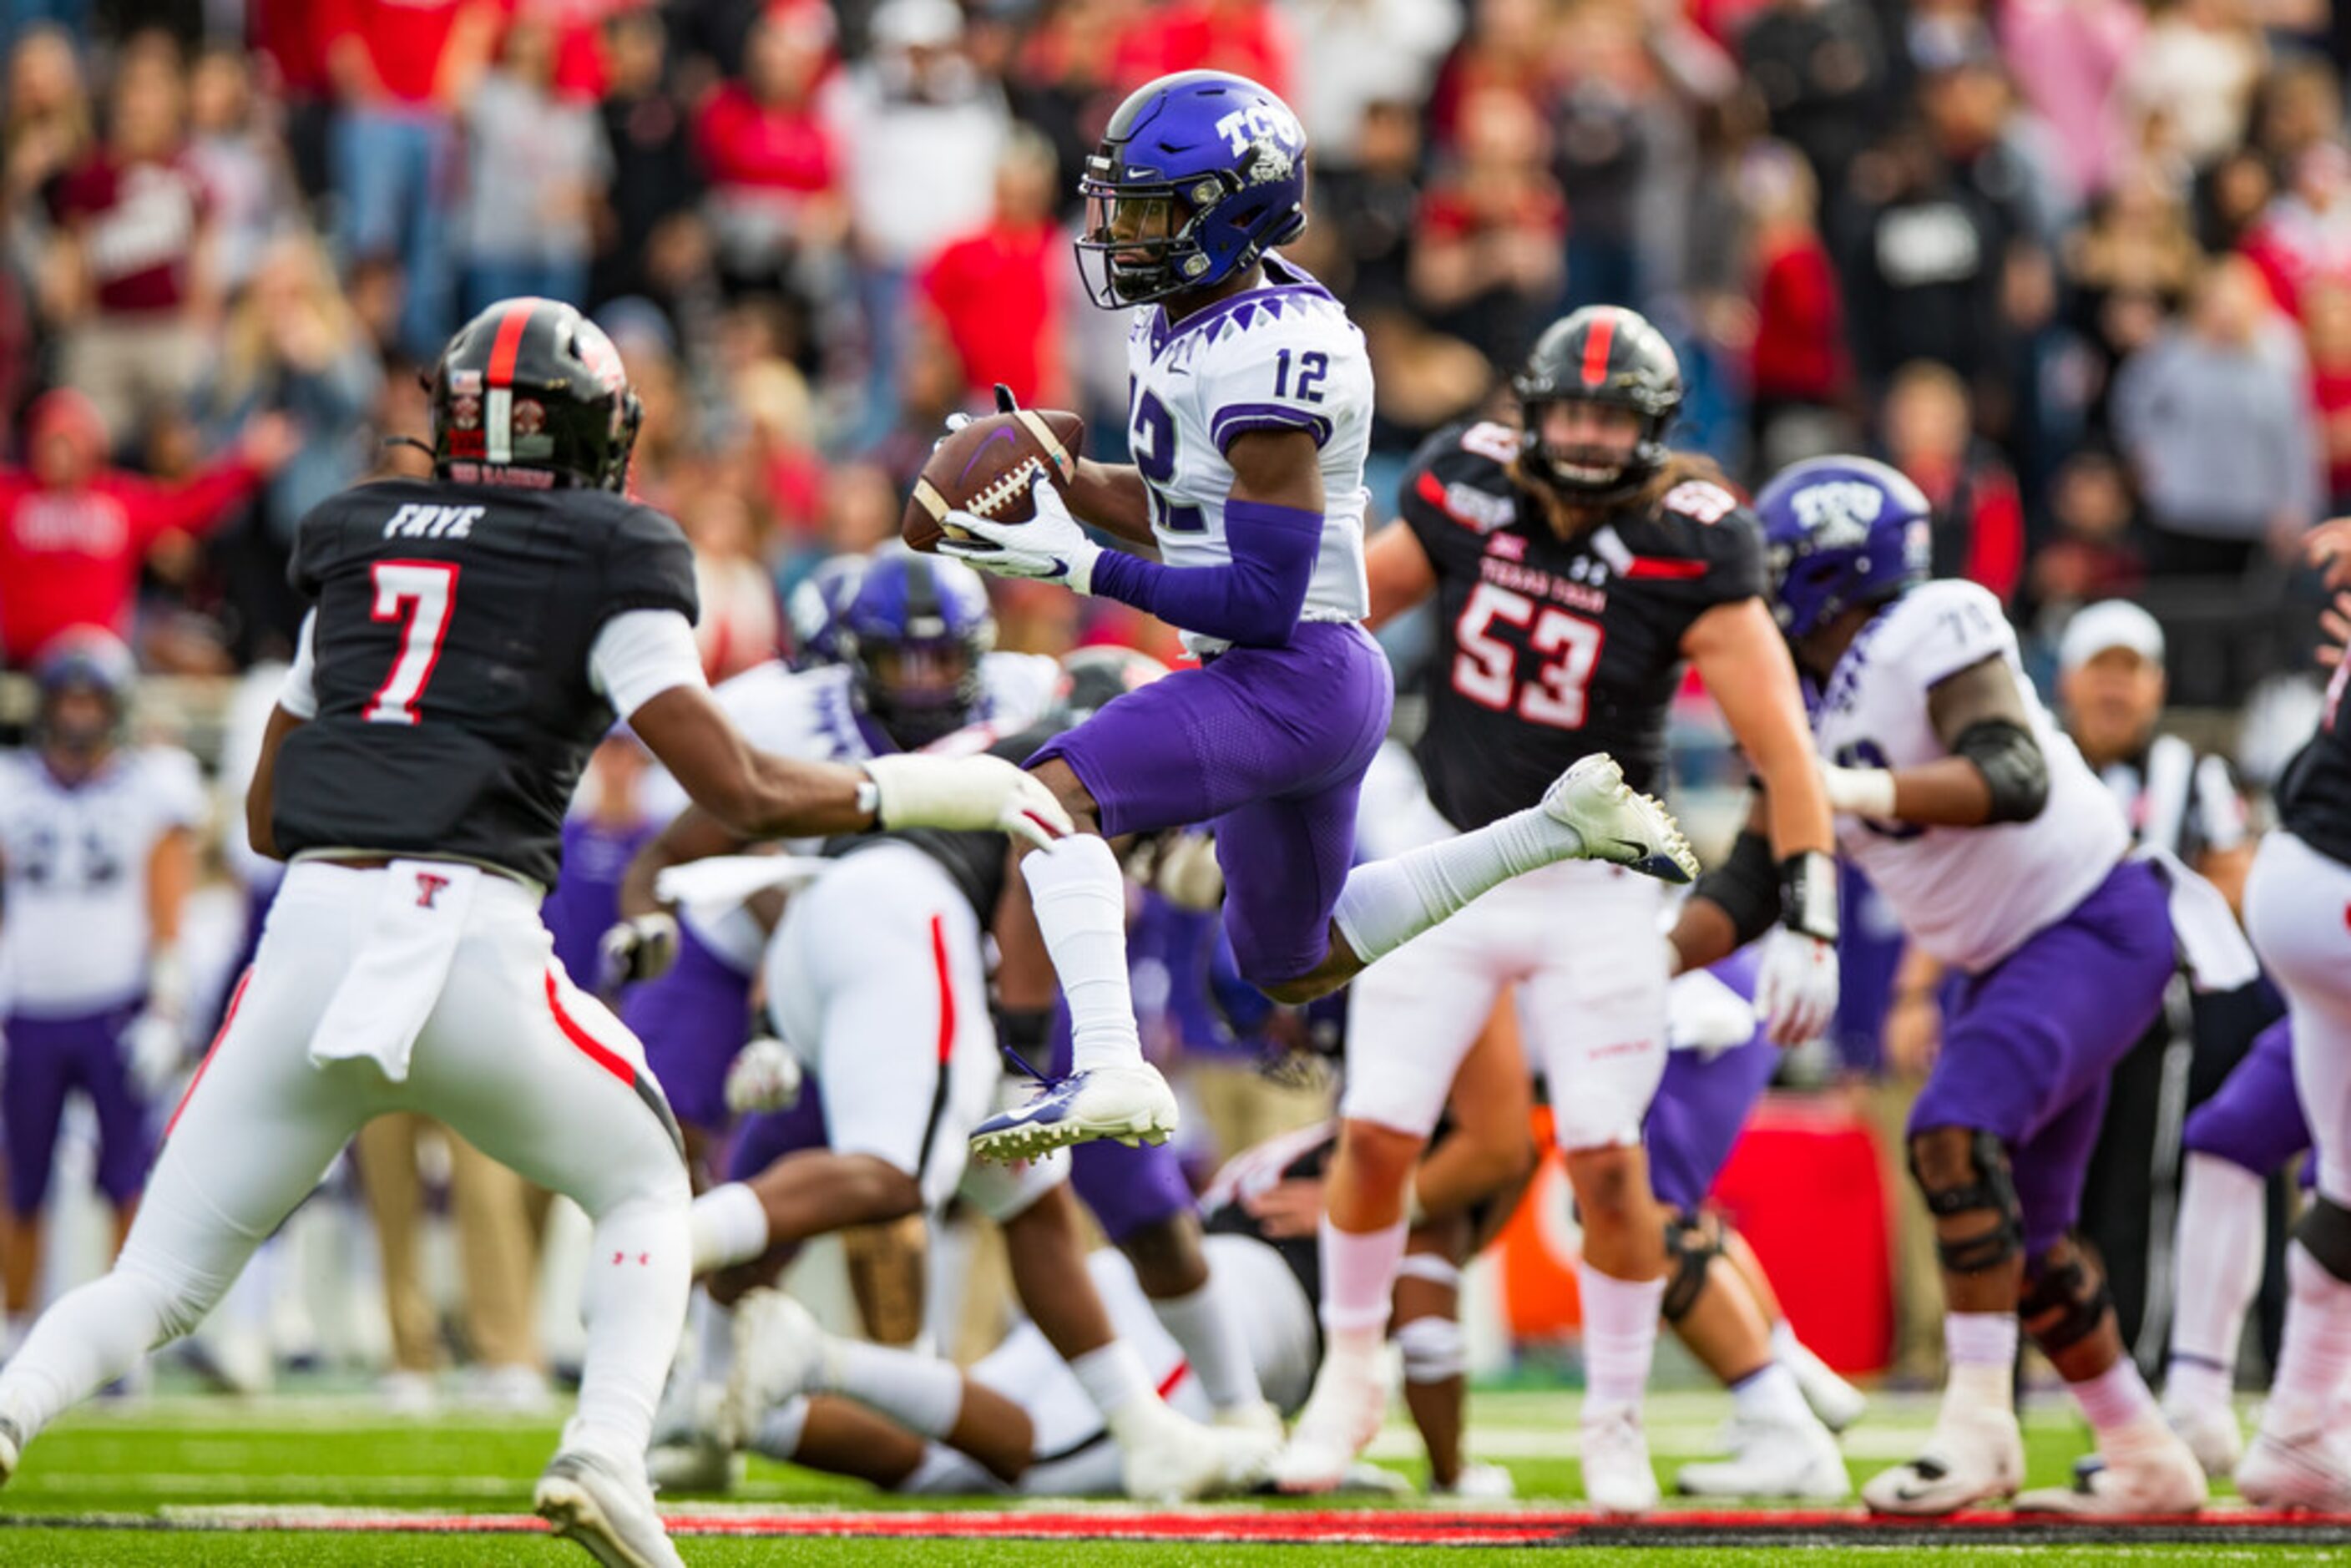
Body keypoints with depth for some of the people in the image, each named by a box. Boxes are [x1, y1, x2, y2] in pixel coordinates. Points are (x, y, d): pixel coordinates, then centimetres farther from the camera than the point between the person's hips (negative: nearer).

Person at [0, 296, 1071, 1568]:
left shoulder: (356, 547, 22)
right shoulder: (604, 566, 7)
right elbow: (744, 797, 1)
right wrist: (934, 792, 12)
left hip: (311, 935, 3)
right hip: (471, 940, -3)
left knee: (159, 1282, 9)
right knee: (642, 1188, 24)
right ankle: (605, 1452, -1)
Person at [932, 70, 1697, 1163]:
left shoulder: (1268, 359, -23)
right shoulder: (1177, 322, 7)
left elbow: (1261, 599, -23)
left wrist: (1079, 565, -25)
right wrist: (1060, 479, 3)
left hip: (1298, 676, -11)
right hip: (1264, 681, 11)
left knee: (1054, 795, -25)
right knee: (1293, 971, 26)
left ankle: (1109, 1072, -34)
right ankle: (1561, 828, 31)